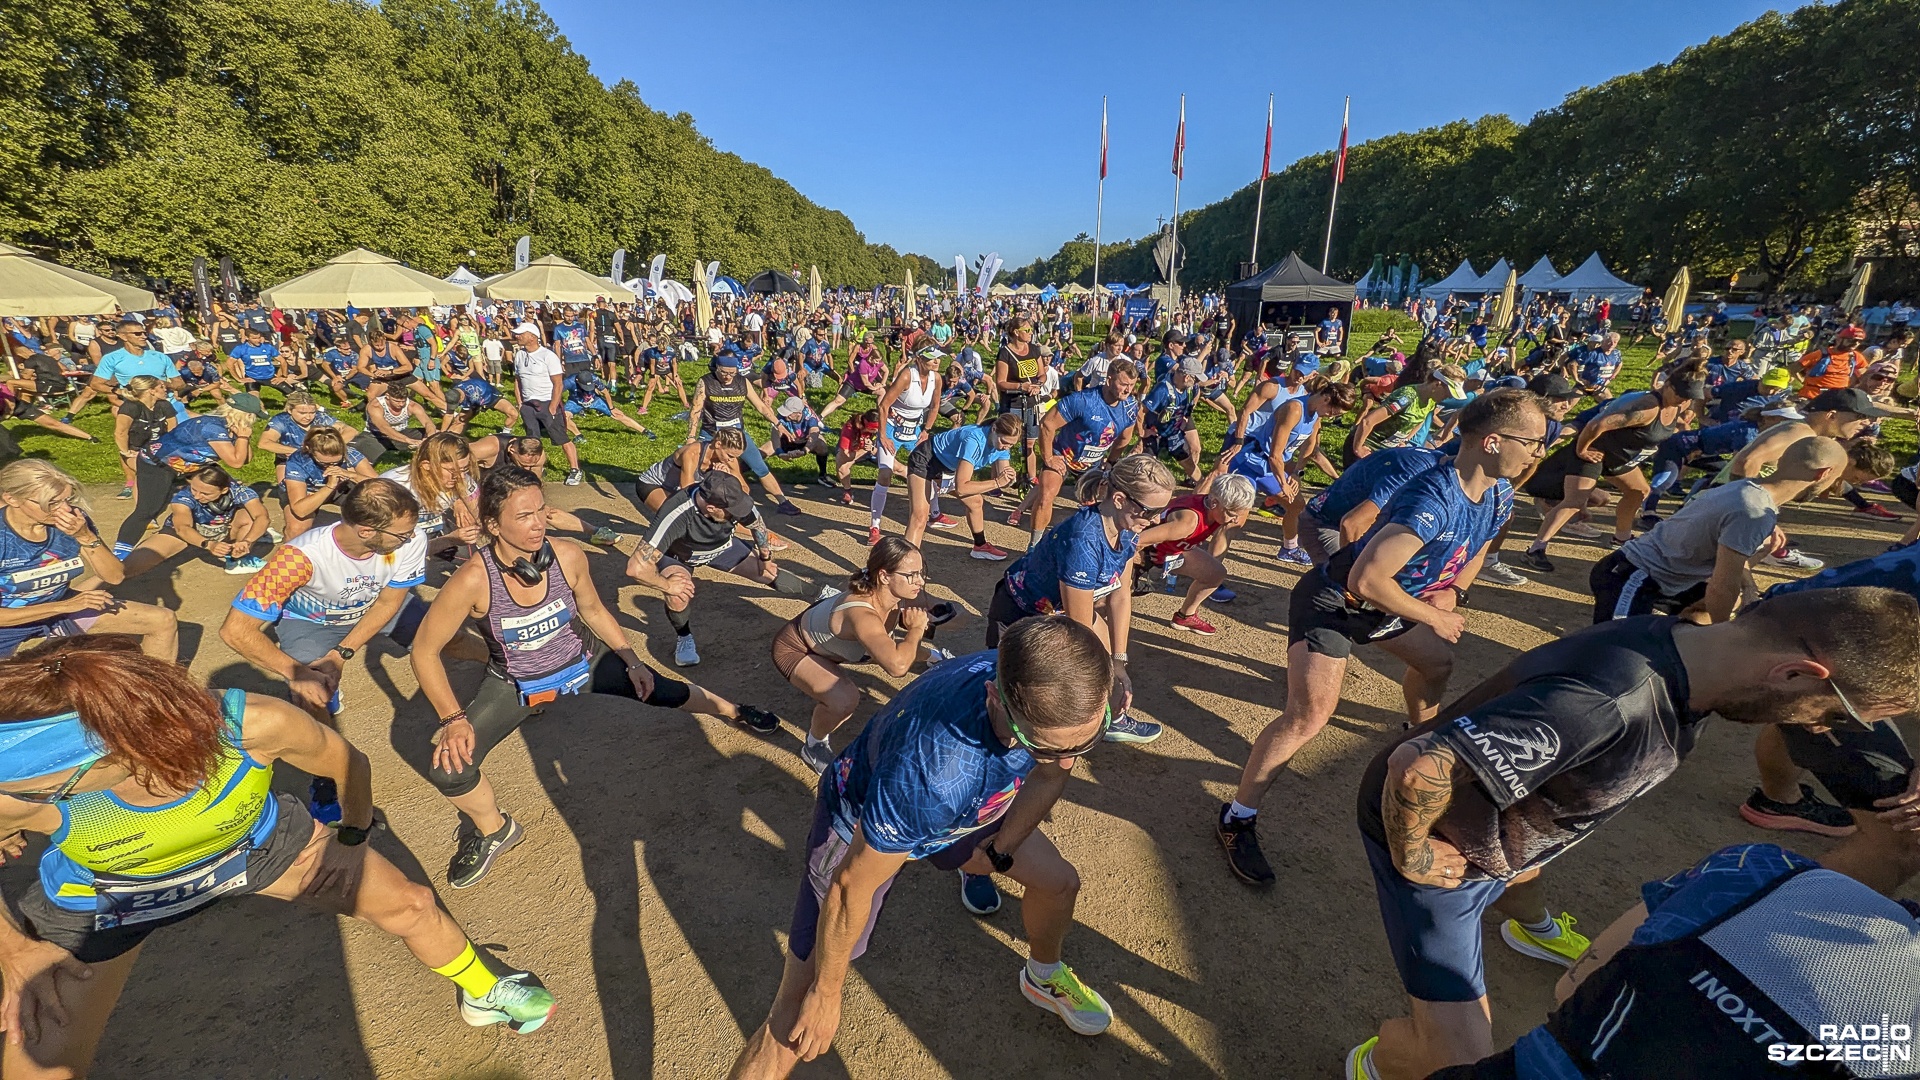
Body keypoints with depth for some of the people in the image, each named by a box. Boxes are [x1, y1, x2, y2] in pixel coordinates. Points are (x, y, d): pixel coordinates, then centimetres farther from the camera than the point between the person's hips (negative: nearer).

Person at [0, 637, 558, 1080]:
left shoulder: (256, 726, -40)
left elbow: (347, 762, -17)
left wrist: (354, 835, 0)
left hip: (257, 841, 0)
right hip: (102, 902, 1)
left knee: (411, 904, 5)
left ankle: (484, 993, 35)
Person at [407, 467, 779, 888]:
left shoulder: (568, 556, -25)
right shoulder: (473, 579, -32)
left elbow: (594, 611, -4)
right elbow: (424, 650, -18)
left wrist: (632, 661, -2)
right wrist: (452, 719, -23)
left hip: (583, 660, 1)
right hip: (515, 683, -1)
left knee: (663, 690, 4)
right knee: (447, 767, -15)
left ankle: (733, 711, 36)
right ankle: (494, 830, 18)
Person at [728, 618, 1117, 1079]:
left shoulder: (1056, 693, -29)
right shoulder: (930, 771, -46)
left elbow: (1049, 776, -4)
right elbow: (852, 887, -27)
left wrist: (1001, 851, 5)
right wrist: (826, 990, -10)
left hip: (967, 804, 6)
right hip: (863, 822, -5)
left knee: (1059, 882, 16)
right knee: (800, 1024, -7)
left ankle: (1044, 977, 49)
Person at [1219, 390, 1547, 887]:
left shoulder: (1499, 496, -1)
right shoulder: (1433, 500, -31)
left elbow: (1475, 549, 21)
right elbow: (1366, 579, -36)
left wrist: (1452, 591, 3)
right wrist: (1433, 617, -20)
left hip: (1387, 603, 9)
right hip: (1333, 602, -9)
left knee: (1438, 663, 27)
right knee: (1309, 715, -19)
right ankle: (1237, 818, -6)